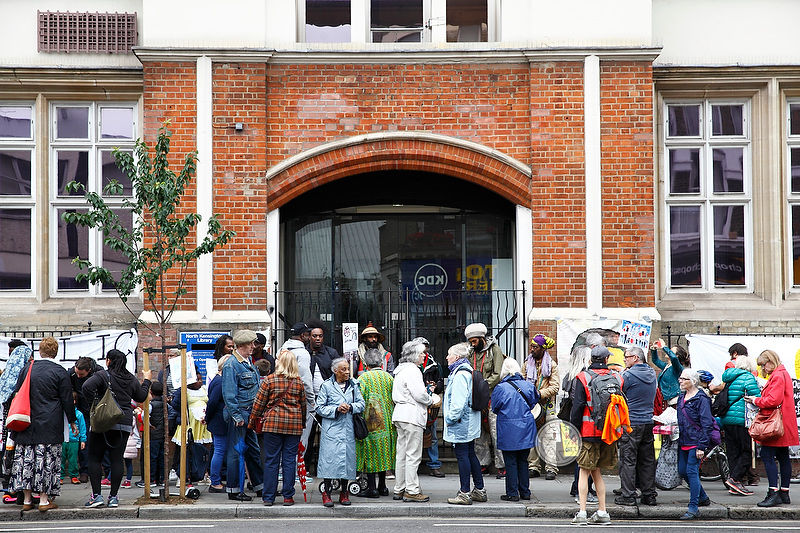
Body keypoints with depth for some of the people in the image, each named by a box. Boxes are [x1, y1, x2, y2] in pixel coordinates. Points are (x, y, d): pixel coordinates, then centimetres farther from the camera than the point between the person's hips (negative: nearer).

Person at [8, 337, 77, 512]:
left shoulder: (27, 369, 5)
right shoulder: (60, 372, -7)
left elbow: (16, 394, 11)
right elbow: (67, 400, -4)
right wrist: (72, 422, 6)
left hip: (28, 424, 4)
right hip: (50, 425, -3)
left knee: (26, 459, 8)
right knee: (47, 459, 0)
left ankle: (27, 499, 11)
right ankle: (44, 499, 0)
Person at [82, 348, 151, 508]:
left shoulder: (103, 375, -5)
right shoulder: (131, 379, 10)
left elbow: (87, 386, -23)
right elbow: (141, 397, 22)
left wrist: (94, 404, -12)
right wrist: (146, 381, 36)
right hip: (124, 424, 4)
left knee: (95, 459, 3)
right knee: (117, 459, 5)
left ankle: (96, 495, -2)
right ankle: (113, 497, 4)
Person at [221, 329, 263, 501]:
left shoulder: (248, 361, 13)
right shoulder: (231, 364, -14)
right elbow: (229, 394, -18)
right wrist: (237, 416, -19)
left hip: (250, 414, 9)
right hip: (239, 413, -9)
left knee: (254, 450, 13)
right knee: (237, 451, -3)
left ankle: (260, 487, 21)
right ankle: (234, 490, 3)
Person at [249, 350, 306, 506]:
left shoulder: (269, 380, -3)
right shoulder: (298, 382, 4)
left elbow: (259, 403, -1)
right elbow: (303, 404, 10)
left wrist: (252, 422, 9)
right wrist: (303, 422, 22)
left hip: (272, 423, -1)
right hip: (294, 424, 2)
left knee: (271, 460, 4)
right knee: (289, 460, 5)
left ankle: (268, 497, 6)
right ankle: (288, 496, 6)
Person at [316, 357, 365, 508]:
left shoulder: (353, 385, 11)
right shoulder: (326, 386, 0)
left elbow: (361, 404, 11)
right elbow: (320, 408, -2)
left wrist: (350, 407, -8)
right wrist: (336, 410, -13)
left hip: (348, 429, 4)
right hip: (331, 429, -4)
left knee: (347, 458, 5)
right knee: (330, 457, -7)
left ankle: (344, 492, 16)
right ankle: (327, 492, 2)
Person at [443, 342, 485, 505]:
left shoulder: (460, 374, -17)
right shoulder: (468, 371, 15)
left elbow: (459, 401, -23)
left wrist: (451, 418, -15)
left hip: (461, 424, -10)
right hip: (470, 424, 10)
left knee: (462, 455, -6)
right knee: (470, 455, 14)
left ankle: (465, 493, -3)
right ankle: (479, 490, 20)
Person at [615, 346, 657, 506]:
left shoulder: (628, 375, -12)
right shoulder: (652, 374, 9)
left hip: (631, 424, -7)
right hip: (648, 422, 7)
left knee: (628, 460, -2)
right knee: (647, 460, 10)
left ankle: (628, 496, -3)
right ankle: (649, 495, 14)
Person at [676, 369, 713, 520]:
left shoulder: (701, 399, -12)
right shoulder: (681, 397, 13)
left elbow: (706, 424, -15)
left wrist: (701, 446, -19)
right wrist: (678, 440, 19)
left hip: (696, 442, -9)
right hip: (683, 442, 9)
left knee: (692, 471, -10)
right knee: (682, 471, 11)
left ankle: (693, 507, -5)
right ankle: (703, 498, 30)